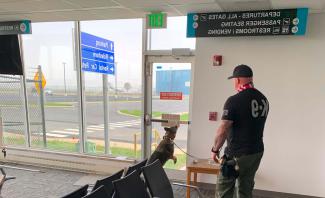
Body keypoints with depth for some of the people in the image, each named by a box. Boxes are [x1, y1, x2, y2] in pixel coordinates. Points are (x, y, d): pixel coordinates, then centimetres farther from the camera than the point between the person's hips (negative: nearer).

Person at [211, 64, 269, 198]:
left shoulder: (234, 100, -20)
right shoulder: (263, 99, 4)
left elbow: (223, 131, -20)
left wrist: (215, 150, -6)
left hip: (237, 154, -7)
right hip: (257, 152, 7)